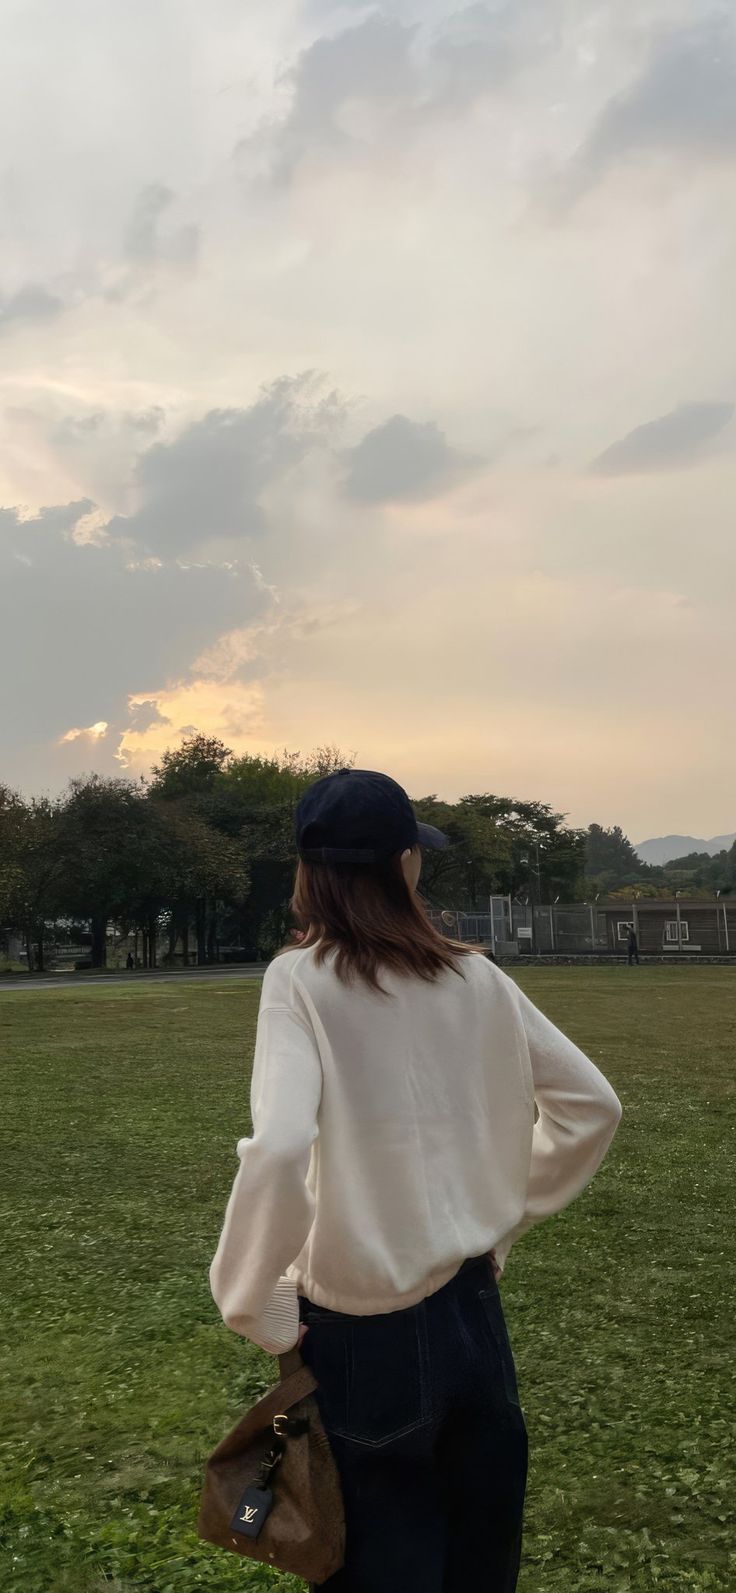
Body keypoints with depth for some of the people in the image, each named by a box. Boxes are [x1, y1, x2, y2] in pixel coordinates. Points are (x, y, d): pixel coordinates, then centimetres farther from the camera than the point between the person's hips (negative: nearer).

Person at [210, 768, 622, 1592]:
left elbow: (278, 1149, -30)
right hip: (473, 1311, 4)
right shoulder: (475, 978, -3)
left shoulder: (301, 981, -15)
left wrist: (253, 1302, -15)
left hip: (367, 1336, -4)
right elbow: (592, 1105, 4)